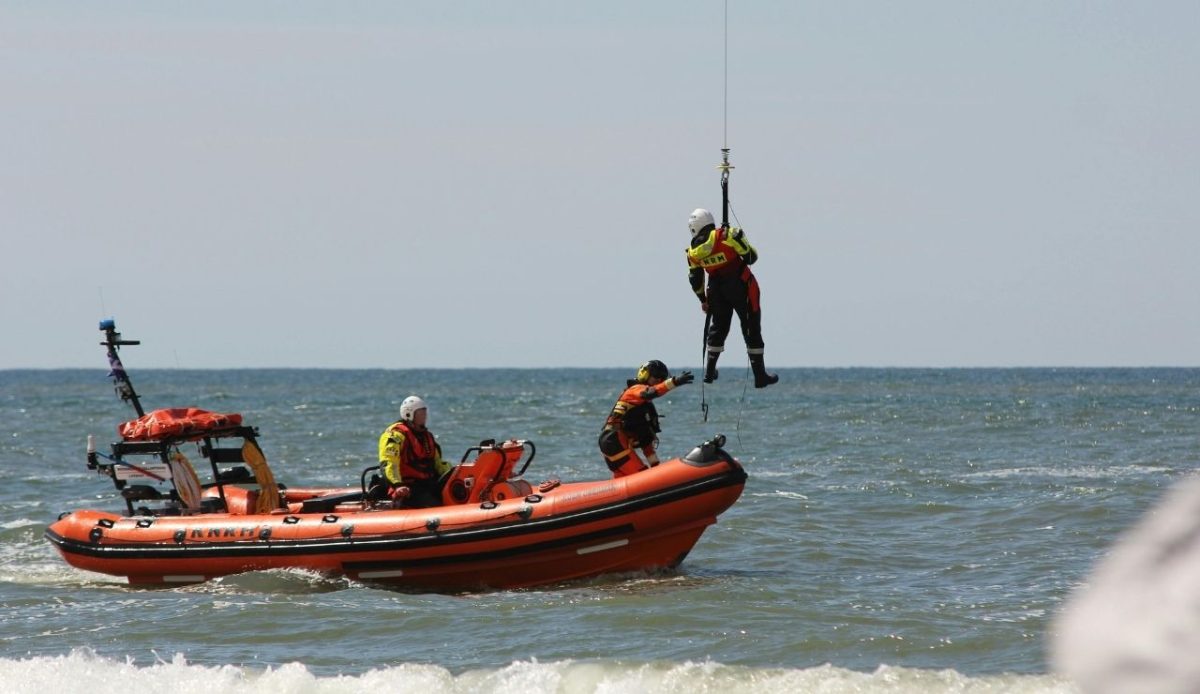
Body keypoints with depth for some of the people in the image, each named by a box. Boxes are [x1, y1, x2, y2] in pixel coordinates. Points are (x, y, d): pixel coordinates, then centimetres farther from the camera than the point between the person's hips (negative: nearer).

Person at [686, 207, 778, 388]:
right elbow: (751, 257, -13)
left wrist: (703, 300, 23)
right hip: (741, 287, -3)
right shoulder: (729, 236, -15)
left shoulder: (693, 252, -1)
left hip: (717, 291, 3)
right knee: (752, 329, 4)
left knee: (718, 328, 22)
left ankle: (709, 372, 21)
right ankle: (760, 376, 4)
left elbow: (695, 278, 9)